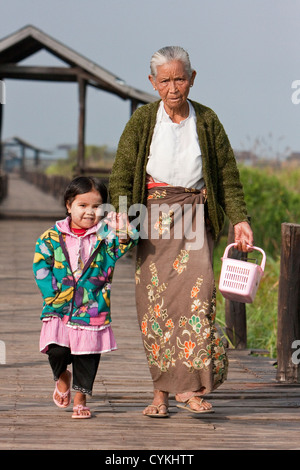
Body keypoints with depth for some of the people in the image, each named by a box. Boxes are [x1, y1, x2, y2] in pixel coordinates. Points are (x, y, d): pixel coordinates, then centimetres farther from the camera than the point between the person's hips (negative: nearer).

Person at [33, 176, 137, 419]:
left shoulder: (105, 234, 0)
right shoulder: (53, 237, 1)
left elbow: (122, 245, -17)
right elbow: (41, 266, 2)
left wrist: (123, 235, -39)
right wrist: (54, 294, -6)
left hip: (93, 308, 0)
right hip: (60, 307, 0)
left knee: (87, 355, 5)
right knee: (57, 350, -11)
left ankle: (80, 399, 24)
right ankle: (62, 377, 23)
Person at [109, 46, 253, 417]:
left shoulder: (207, 121, 6)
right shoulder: (142, 120, 4)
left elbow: (228, 176, 11)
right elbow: (121, 175, 2)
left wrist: (239, 219, 1)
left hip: (194, 217, 0)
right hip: (152, 218, 0)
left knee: (197, 293, -18)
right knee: (154, 301, -3)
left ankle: (189, 386, -16)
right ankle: (161, 391, 4)